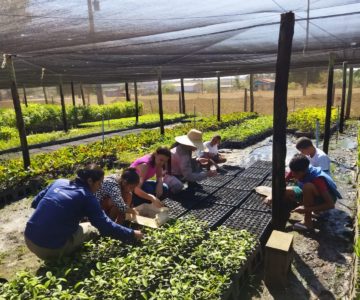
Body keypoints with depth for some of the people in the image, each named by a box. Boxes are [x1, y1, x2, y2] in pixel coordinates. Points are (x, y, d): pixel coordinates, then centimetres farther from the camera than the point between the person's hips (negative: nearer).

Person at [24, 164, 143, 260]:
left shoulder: (59, 182, 5)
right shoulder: (87, 197, -11)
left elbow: (35, 203, 14)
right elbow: (105, 226, -11)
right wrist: (132, 234, -1)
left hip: (29, 239, 6)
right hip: (51, 248, -6)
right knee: (92, 228, 13)